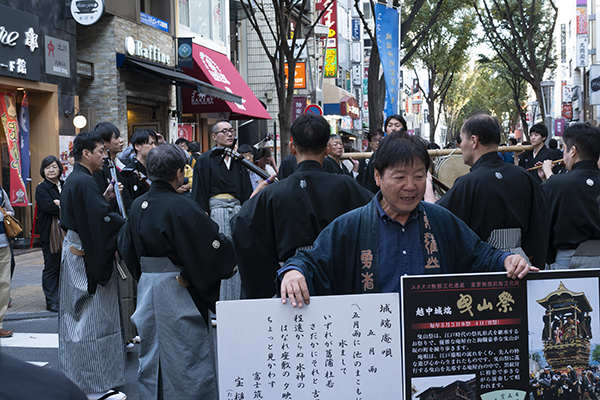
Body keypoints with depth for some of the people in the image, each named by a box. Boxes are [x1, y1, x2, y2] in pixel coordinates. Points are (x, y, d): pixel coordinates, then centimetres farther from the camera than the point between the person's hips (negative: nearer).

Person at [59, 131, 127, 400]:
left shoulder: (73, 180, 13)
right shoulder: (85, 182, -19)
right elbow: (103, 218, -25)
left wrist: (105, 197, 7)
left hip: (75, 252, 11)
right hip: (89, 257, -11)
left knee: (78, 314, 19)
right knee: (94, 317, -5)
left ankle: (77, 368, 32)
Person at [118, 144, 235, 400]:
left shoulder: (137, 205, 2)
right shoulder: (182, 207, -20)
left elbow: (125, 246, 14)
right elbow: (214, 247, -20)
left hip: (146, 287, 7)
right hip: (177, 293, -7)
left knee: (151, 356, 17)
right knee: (188, 359, 4)